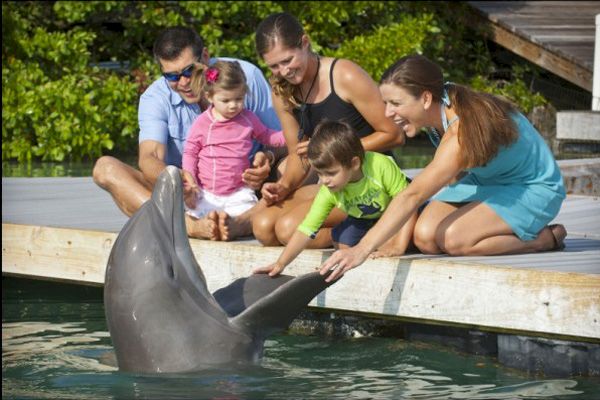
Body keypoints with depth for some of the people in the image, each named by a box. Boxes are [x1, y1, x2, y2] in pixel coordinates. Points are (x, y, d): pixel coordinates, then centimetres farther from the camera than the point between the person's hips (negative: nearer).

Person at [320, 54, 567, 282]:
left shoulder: (463, 132, -36)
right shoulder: (438, 109, -11)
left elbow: (413, 196, -43)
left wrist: (362, 250, -47)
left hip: (535, 188, -8)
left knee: (454, 239, -30)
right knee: (425, 237, -16)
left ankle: (546, 238, -11)